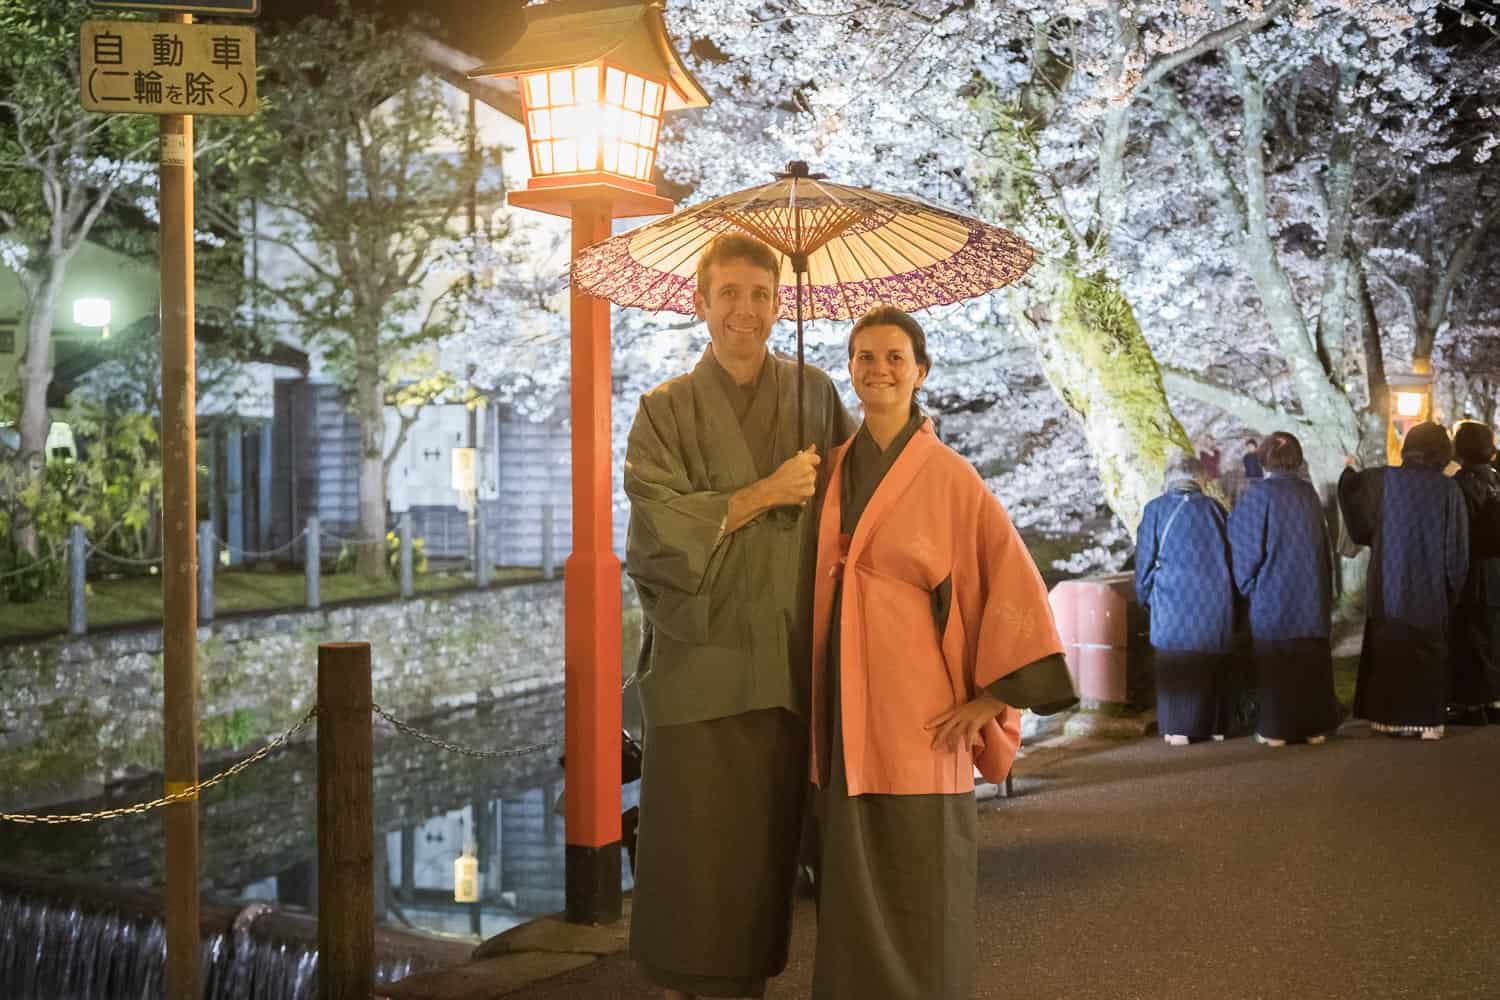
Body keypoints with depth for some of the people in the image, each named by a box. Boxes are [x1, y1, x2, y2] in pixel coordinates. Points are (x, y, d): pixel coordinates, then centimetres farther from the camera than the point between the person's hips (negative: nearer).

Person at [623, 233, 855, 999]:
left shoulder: (813, 395, 11)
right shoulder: (666, 409, 3)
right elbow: (660, 523, -8)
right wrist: (765, 493, -11)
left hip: (785, 661, 2)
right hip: (699, 660, -2)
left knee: (767, 842, 5)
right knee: (692, 844, -2)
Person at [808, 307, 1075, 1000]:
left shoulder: (949, 476, -6)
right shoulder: (834, 469, 10)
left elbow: (1017, 587, -7)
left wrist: (992, 695, -10)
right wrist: (815, 696, 14)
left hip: (916, 718, -5)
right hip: (842, 718, 5)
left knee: (918, 898, 0)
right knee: (849, 891, 11)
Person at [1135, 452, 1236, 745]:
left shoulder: (1156, 509, -2)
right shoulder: (1214, 509, 5)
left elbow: (1145, 560, 1)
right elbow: (1231, 556, 12)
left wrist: (1146, 597, 15)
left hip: (1173, 600, -2)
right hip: (1216, 600, 2)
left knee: (1176, 664, 3)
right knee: (1213, 663, 12)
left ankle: (1179, 729, 0)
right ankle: (1215, 724, 14)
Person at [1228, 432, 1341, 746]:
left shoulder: (1260, 494, -11)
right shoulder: (1309, 493, 3)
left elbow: (1247, 547, -9)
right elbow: (1324, 545, 9)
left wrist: (1247, 585, 6)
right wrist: (1325, 591, 17)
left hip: (1272, 593, -4)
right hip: (1311, 591, 4)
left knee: (1275, 661, 2)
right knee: (1310, 660, 11)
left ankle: (1277, 728, 3)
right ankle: (1314, 726, 15)